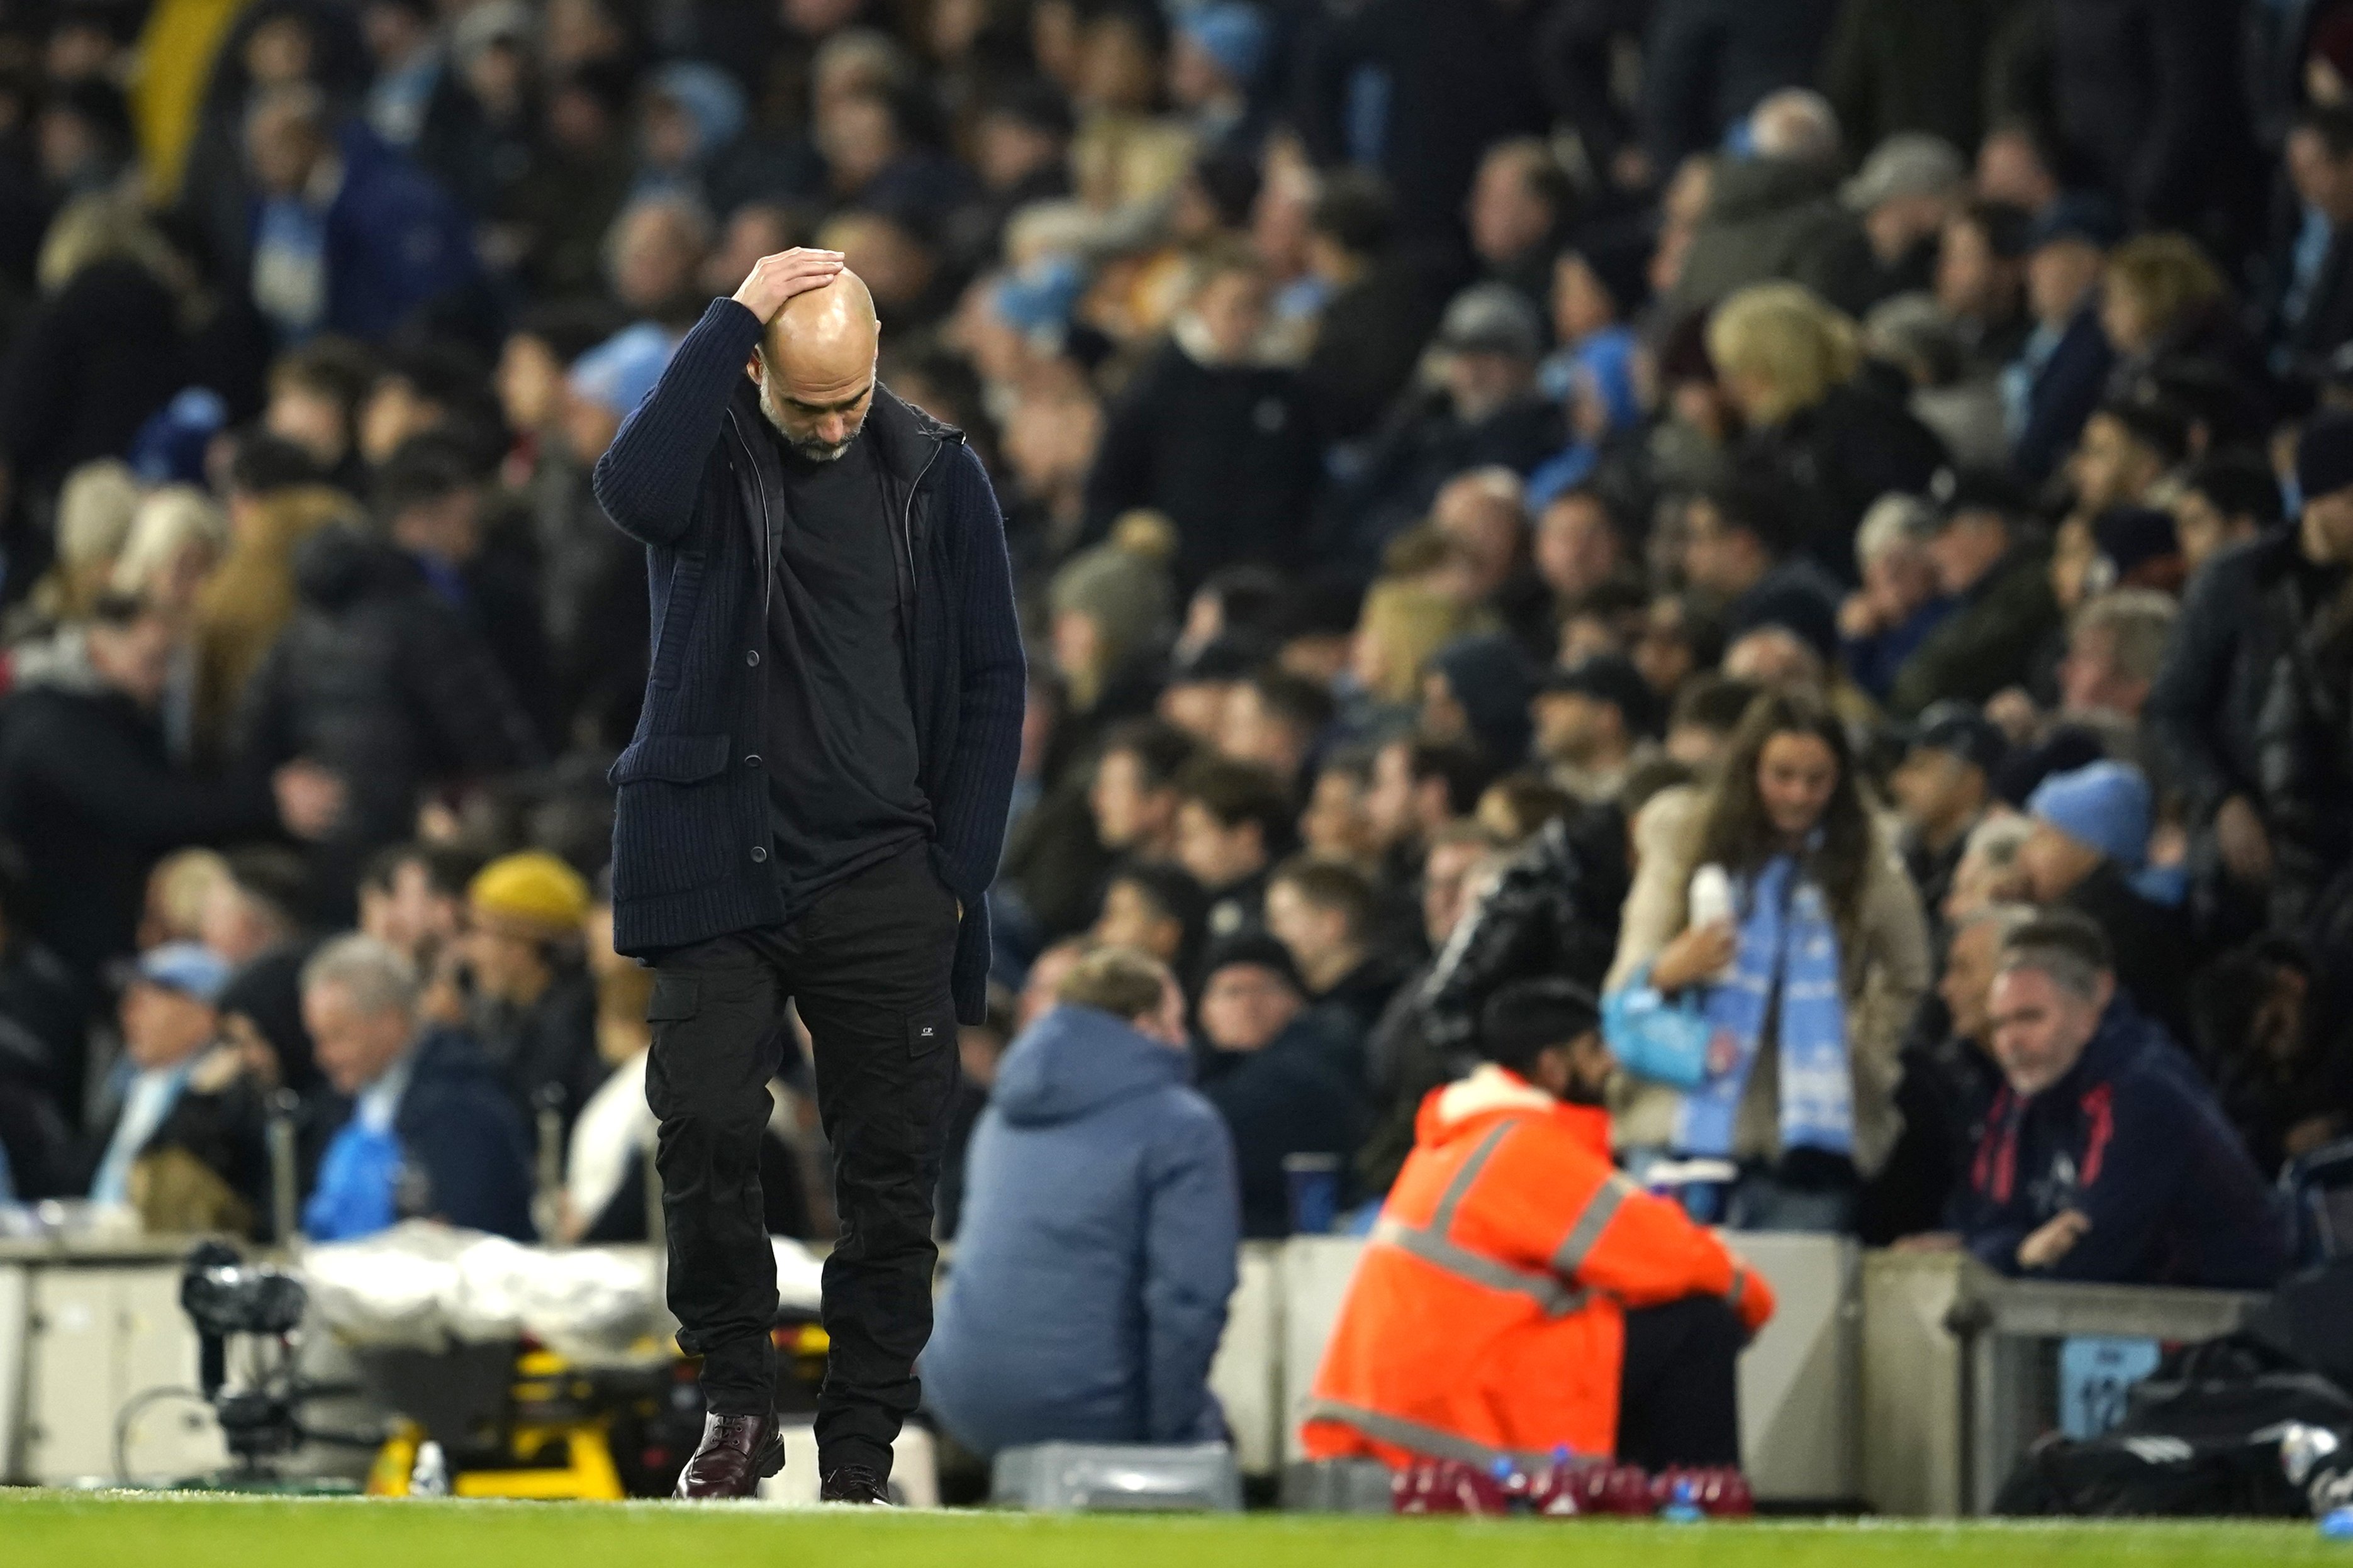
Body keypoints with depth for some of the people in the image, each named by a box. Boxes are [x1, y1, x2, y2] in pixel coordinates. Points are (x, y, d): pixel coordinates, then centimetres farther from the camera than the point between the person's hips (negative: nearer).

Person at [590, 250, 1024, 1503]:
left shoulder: (937, 479, 4)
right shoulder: (713, 452, 0)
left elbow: (989, 686, 8)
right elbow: (635, 492, -26)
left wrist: (954, 871, 0)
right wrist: (733, 319, -23)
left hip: (882, 882, 1)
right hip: (718, 871, -1)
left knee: (890, 1172, 1)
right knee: (705, 1130, -12)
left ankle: (861, 1447, 10)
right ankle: (736, 1402, 5)